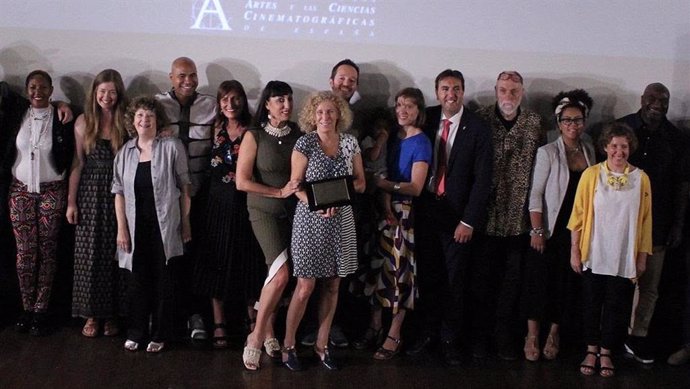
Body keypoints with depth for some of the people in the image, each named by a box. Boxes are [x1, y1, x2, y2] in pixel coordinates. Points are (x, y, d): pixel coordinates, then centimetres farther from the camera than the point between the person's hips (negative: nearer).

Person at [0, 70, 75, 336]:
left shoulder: (62, 117, -3)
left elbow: (69, 159, 1)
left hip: (52, 192, -2)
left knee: (47, 252, 1)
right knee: (24, 252, 3)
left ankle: (41, 311, 10)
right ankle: (26, 309, 13)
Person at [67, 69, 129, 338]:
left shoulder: (126, 122, 0)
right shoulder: (83, 122, 3)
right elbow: (78, 163, 4)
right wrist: (71, 201, 1)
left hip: (117, 193, -1)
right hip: (90, 194, 1)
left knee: (114, 254, 5)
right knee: (89, 253, 4)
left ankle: (111, 314, 17)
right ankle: (91, 314, 16)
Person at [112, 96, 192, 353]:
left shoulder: (172, 147, -5)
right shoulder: (126, 152, 5)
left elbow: (184, 187, -2)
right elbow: (119, 192, 6)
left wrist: (186, 224, -3)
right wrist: (122, 228, 1)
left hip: (165, 225, -3)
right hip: (137, 226, 3)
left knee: (163, 280, 5)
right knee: (138, 279, 10)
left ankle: (160, 335, 17)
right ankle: (136, 332, 23)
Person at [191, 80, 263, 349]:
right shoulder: (215, 131, 9)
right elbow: (207, 166, 10)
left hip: (244, 203, -3)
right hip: (218, 203, 3)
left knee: (246, 259, 1)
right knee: (217, 259, 4)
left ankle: (253, 321, 13)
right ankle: (218, 324, 12)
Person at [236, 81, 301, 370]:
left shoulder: (298, 134, 3)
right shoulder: (254, 136, -7)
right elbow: (242, 181, -10)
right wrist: (280, 192, -13)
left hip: (294, 211, 4)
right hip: (264, 211, -4)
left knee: (276, 274, 9)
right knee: (281, 273, -16)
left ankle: (267, 331, 26)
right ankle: (257, 336, -1)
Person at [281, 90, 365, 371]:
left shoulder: (350, 143, 6)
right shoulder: (305, 143, -3)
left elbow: (361, 183, 8)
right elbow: (296, 185, -5)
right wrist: (318, 206, -21)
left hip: (341, 220, 4)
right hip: (311, 219, -4)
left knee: (332, 285, 8)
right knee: (305, 286, -4)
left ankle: (322, 344, 21)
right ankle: (288, 345, 11)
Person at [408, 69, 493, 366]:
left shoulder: (477, 128, -6)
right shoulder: (427, 119, 3)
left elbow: (482, 179, -8)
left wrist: (469, 221, -11)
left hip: (458, 214, -3)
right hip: (426, 208, 3)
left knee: (455, 280, 6)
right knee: (427, 275, 11)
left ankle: (449, 339, 20)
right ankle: (428, 331, 27)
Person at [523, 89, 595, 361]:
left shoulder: (589, 151, 6)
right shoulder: (548, 152, -7)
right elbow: (536, 194, -8)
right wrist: (537, 230, -13)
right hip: (550, 229, -4)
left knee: (566, 283, 8)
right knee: (539, 280, -2)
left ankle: (554, 333, 20)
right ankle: (532, 335, 8)